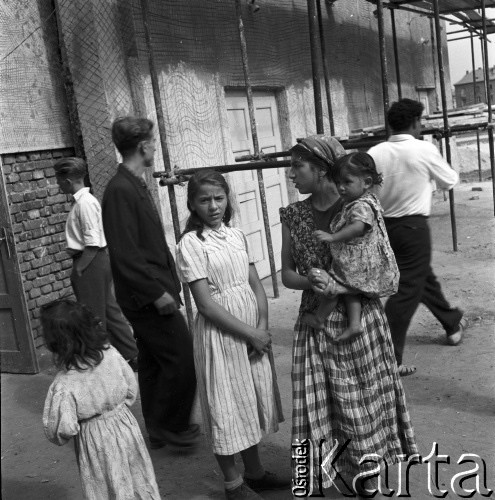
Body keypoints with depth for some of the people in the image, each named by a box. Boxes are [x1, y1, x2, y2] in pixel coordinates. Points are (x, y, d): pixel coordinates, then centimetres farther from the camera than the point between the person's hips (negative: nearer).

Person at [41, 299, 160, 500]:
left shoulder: (63, 386, -28)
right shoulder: (111, 354, -15)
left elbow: (64, 429, -21)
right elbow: (131, 390, -2)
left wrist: (59, 438, 1)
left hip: (95, 443, -4)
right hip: (125, 425, 5)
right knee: (138, 479, 24)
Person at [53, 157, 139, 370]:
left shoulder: (85, 203, -17)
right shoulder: (84, 200, 12)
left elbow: (93, 242, -21)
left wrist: (79, 268, -17)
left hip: (91, 263, -10)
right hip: (96, 262, 10)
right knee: (109, 312, 16)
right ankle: (132, 355, 24)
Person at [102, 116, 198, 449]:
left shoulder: (137, 186, 12)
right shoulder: (121, 190, -18)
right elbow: (125, 254, -23)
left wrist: (168, 282, 14)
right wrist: (157, 293, -21)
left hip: (152, 294, 10)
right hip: (148, 296, -10)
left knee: (153, 361, 17)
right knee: (182, 357, -3)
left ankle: (158, 429, 30)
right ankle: (170, 425, 13)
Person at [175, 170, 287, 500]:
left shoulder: (237, 235, 6)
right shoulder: (191, 243, -12)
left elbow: (256, 284, 6)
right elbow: (206, 303, -16)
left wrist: (262, 326, -10)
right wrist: (249, 333, -16)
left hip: (255, 330, 6)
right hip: (220, 333, -6)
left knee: (253, 399, 17)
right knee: (226, 405, 6)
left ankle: (255, 472, 35)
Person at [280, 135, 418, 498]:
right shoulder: (293, 215, 2)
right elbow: (287, 274, 6)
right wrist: (310, 281, -15)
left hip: (360, 321, -2)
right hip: (316, 325, 3)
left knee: (364, 403, 9)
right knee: (323, 406, 4)